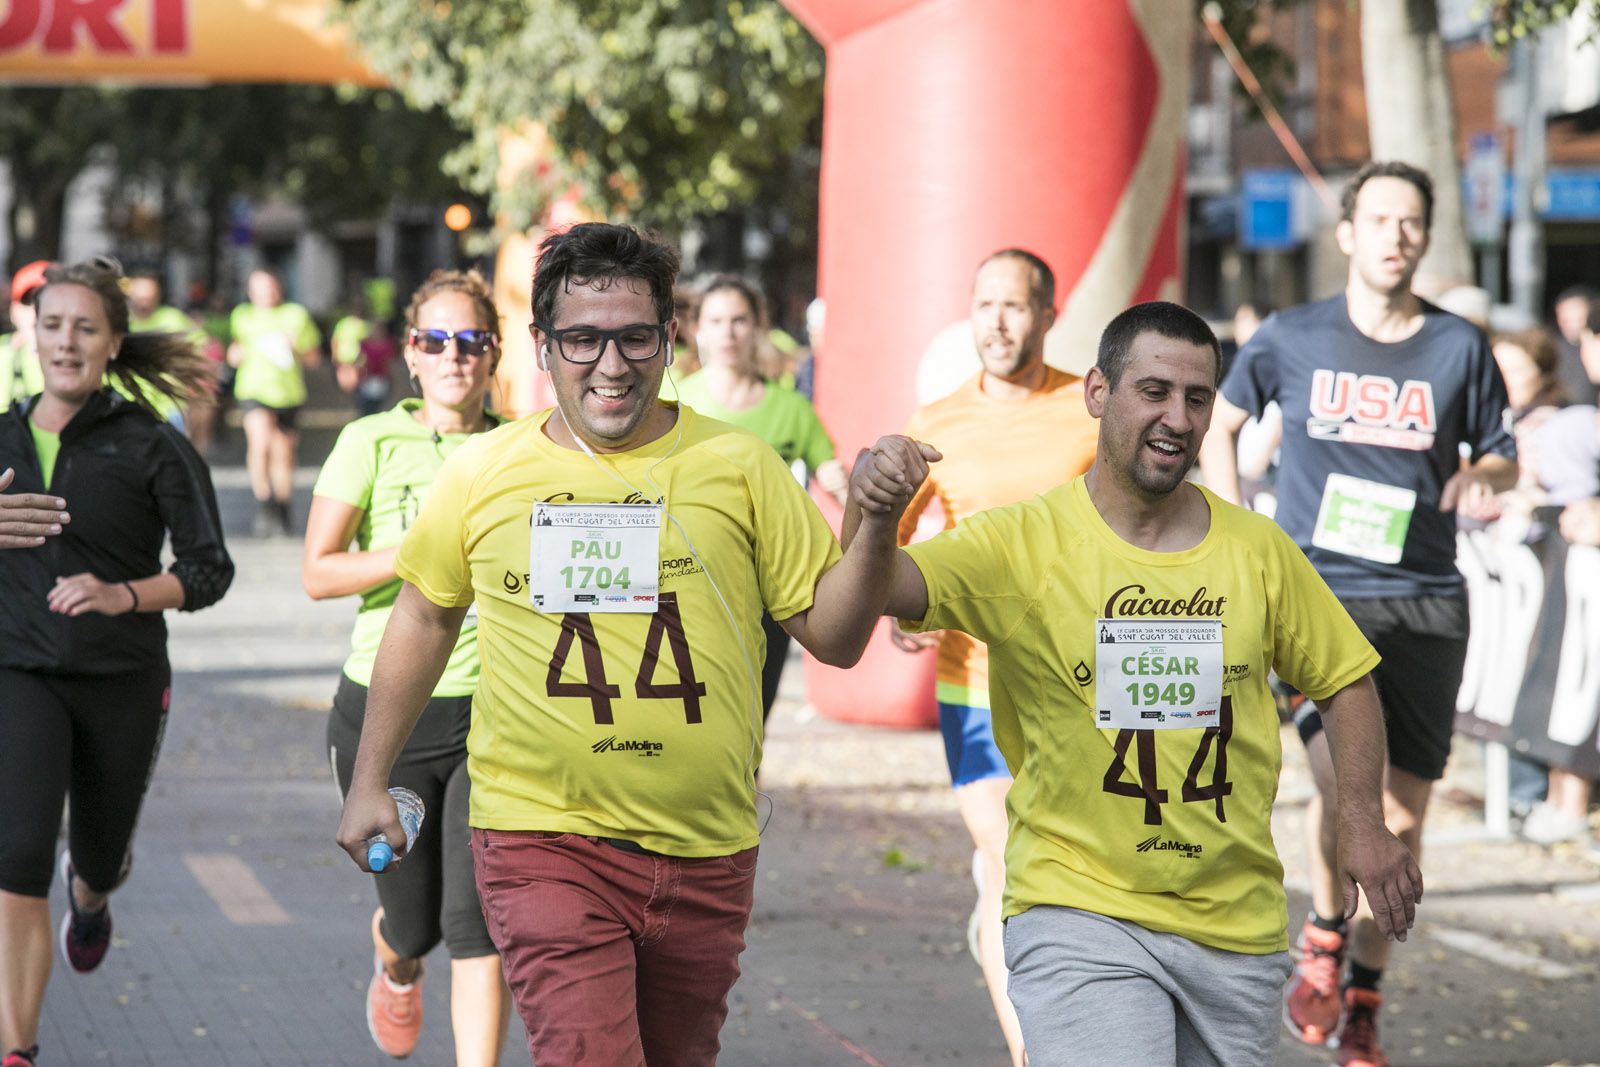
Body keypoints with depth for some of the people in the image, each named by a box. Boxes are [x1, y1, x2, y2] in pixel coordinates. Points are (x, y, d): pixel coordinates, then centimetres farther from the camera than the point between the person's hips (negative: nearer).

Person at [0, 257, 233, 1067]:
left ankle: (89, 895, 59)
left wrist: (121, 595, -23)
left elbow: (209, 570, -7)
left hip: (122, 680, 0)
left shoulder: (151, 447, -6)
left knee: (101, 854, 18)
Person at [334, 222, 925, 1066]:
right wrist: (369, 781, 18)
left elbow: (832, 637, 2)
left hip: (704, 853, 2)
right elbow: (424, 617, 15)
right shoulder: (479, 475, 0)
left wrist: (878, 522, -16)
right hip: (544, 840, -2)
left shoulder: (737, 466, 0)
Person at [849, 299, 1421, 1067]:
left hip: (1238, 923, 4)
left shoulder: (1258, 550, 3)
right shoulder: (1023, 544, -7)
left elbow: (1343, 679, 15)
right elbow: (884, 587, -22)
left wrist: (1361, 822, 2)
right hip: (1079, 911, -4)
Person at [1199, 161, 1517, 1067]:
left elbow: (1503, 456, 15)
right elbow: (1218, 427, 16)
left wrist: (1482, 476, -9)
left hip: (1426, 600, 2)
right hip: (1319, 591, -2)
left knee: (1404, 817, 4)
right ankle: (1323, 938, 3)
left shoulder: (1460, 347, 3)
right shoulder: (1292, 339, 1)